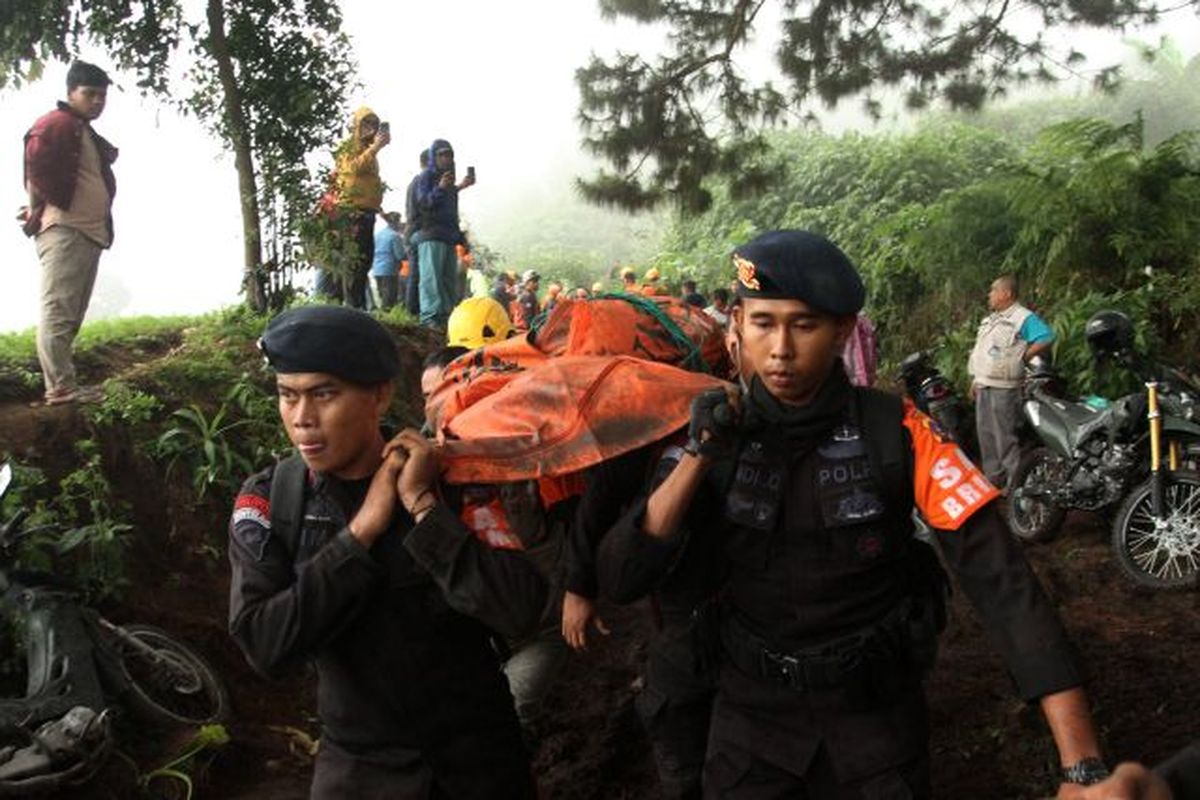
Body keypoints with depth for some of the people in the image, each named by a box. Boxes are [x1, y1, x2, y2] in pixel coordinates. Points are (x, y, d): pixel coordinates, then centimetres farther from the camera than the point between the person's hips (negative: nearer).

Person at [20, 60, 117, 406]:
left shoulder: (89, 136, 24)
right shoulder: (55, 124, -5)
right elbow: (36, 167, -16)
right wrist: (50, 207, -9)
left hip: (89, 232, 10)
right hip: (64, 229, -10)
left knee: (71, 313, 10)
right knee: (58, 309, -12)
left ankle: (63, 382, 15)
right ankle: (60, 388, -15)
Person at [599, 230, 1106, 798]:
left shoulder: (894, 431, -14)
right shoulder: (718, 435, -9)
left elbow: (999, 576, -21)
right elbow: (620, 580, -14)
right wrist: (697, 457, -26)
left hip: (875, 712, -1)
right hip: (753, 708, 1)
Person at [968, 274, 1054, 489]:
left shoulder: (1023, 318, -10)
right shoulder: (990, 320, 18)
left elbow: (1046, 338, -22)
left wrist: (1021, 358, -17)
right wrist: (975, 379, 19)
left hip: (1004, 388, -9)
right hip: (984, 386, 9)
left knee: (1005, 437, -10)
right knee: (986, 435, 13)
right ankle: (993, 478, 22)